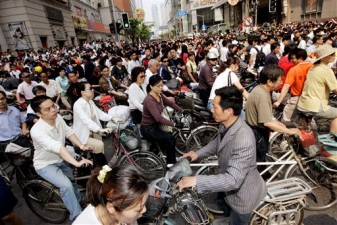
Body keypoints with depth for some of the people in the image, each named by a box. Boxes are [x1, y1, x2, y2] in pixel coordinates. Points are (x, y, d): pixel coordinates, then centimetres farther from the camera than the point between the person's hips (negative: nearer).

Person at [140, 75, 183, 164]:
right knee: (170, 139, -17)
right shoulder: (149, 100, -27)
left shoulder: (159, 95, -2)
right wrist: (174, 124, -37)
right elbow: (159, 118, -35)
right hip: (148, 129, -8)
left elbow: (171, 103, 9)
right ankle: (171, 164, 2)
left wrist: (182, 111, -2)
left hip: (155, 125, 8)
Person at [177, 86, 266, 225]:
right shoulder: (226, 125, -13)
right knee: (226, 210, 34)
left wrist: (195, 180, -38)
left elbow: (233, 180, -39)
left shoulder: (244, 140, -41)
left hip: (242, 193, -7)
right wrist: (198, 153, -5)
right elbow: (217, 142, 8)